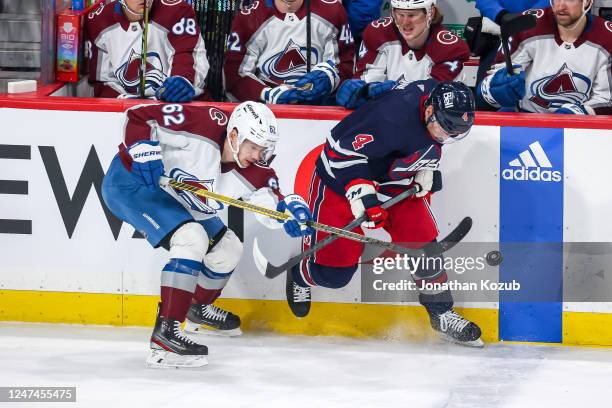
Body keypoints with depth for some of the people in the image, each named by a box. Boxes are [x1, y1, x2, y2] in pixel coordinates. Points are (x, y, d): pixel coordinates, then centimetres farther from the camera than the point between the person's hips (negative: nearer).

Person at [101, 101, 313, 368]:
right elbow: (139, 117, -25)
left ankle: (199, 308, 42)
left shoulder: (251, 171, -9)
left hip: (175, 201, 9)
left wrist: (291, 208, -33)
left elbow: (271, 207, -12)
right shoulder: (202, 125, -29)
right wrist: (147, 157, -34)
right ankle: (166, 331, -31)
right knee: (192, 239, -28)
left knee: (228, 249, 13)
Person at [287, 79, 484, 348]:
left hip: (392, 180, 7)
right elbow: (342, 150, -33)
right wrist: (361, 192, -39)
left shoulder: (440, 100, -13)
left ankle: (442, 315, 10)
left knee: (422, 241, -5)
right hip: (341, 176, -7)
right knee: (333, 272, -1)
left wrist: (425, 168, 1)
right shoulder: (393, 116, -39)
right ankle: (301, 275, 34)